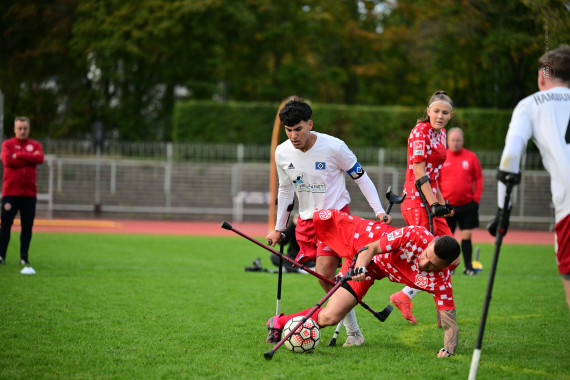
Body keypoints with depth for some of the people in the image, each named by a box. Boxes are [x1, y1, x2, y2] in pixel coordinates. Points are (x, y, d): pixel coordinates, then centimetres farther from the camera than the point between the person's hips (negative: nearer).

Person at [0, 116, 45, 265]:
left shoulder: (35, 145, 11)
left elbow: (40, 158, -10)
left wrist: (19, 155, -12)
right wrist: (29, 158, -8)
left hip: (29, 193, 2)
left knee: (27, 225, 1)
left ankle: (24, 256, 8)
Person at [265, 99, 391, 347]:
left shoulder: (333, 147, -16)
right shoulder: (282, 153, -2)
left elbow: (361, 177, -5)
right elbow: (285, 190, 14)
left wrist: (378, 210, -12)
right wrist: (279, 229, 18)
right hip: (307, 219, 5)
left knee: (325, 273, -19)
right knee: (323, 276, 1)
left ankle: (353, 332, -9)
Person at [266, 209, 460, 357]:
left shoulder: (441, 281, -32)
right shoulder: (415, 235, -36)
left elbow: (450, 324, -28)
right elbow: (370, 248, -26)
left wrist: (448, 349, -47)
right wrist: (360, 267, -45)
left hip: (372, 269, 1)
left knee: (328, 317, -11)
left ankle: (281, 323, 15)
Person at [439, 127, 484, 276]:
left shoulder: (471, 157, 2)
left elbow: (479, 179, 6)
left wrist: (476, 199, -1)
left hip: (467, 204, 0)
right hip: (447, 205, 0)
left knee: (467, 236, -1)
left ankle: (468, 267, 6)